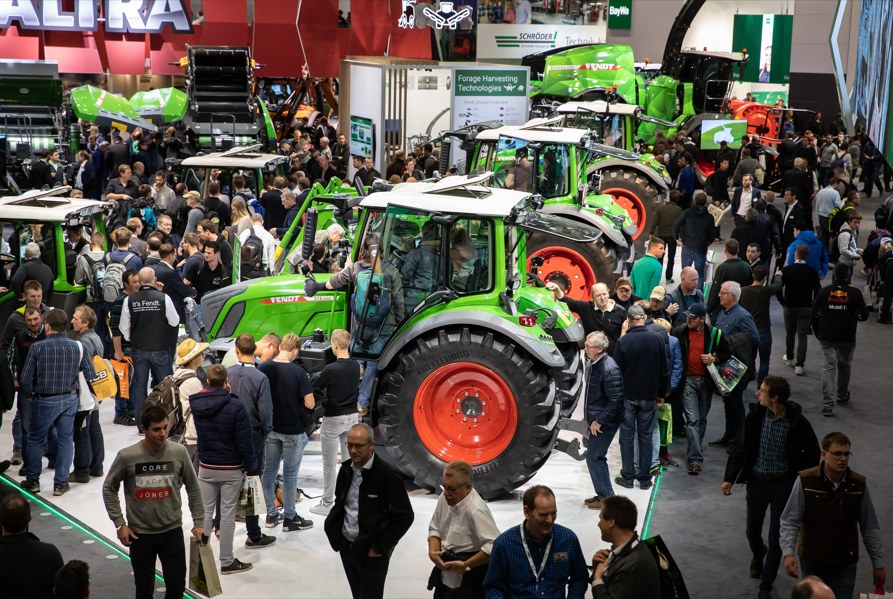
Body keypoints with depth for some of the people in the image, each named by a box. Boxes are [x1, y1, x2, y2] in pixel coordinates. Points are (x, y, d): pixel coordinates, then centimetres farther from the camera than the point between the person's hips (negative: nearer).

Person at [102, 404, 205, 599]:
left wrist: (198, 522, 3)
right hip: (140, 534, -1)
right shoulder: (127, 456, -12)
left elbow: (193, 488, 4)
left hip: (173, 531, 1)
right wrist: (120, 523, -3)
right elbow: (109, 488, 1)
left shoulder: (179, 452, -8)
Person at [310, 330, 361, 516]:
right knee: (349, 461, 11)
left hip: (333, 419, -6)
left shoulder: (331, 369, -20)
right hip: (352, 417, 6)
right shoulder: (356, 366, 0)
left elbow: (315, 388, -9)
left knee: (329, 463, 3)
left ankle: (327, 504, 10)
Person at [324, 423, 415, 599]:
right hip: (347, 548, 6)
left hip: (372, 553, -6)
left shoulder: (386, 475, -18)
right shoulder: (346, 470, 2)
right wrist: (334, 534, 6)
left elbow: (405, 516, -16)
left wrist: (380, 547, -14)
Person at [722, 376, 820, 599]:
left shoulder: (797, 422, -15)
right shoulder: (754, 416, -9)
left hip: (783, 484, -2)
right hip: (757, 481, 2)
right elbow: (739, 447, -1)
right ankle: (758, 555, 52)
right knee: (752, 532, 16)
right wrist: (729, 478, -5)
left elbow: (812, 453, -2)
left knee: (776, 538, 3)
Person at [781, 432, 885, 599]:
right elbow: (790, 521, -6)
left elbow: (870, 528, 5)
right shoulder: (805, 481, -12)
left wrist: (878, 564, 10)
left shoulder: (859, 484, -4)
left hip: (845, 565, 1)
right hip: (812, 561, -1)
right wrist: (788, 553, -17)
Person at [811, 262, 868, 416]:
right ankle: (842, 396, 36)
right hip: (847, 338, 0)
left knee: (828, 368, -1)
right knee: (844, 366, 20)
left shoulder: (823, 292, -3)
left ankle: (827, 404, -10)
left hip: (826, 338, 0)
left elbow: (814, 316, 1)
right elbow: (863, 316, -7)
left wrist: (818, 334, 15)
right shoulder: (855, 293, -8)